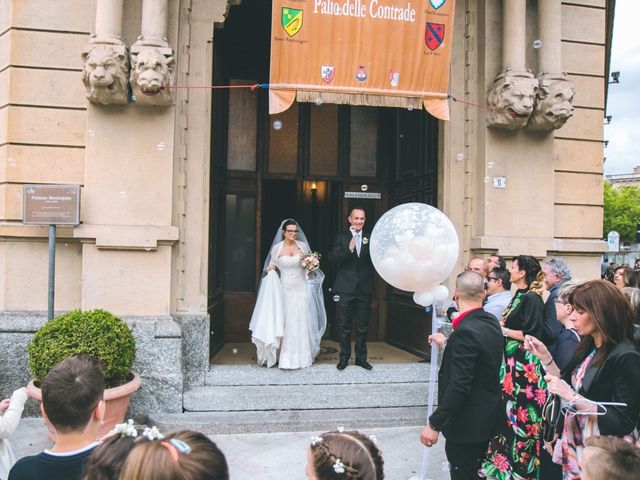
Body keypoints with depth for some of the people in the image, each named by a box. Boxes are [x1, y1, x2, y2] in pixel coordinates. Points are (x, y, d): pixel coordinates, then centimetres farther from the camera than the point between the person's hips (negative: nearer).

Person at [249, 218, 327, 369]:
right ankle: (286, 358, 10)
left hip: (301, 289, 1)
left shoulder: (302, 245, 4)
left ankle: (299, 356, 13)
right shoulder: (277, 247, 0)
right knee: (285, 323, 0)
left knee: (300, 322, 1)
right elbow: (272, 267, 9)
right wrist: (270, 269, -13)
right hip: (284, 289, -1)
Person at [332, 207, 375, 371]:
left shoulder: (370, 239, 7)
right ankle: (344, 357, 17)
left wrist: (368, 245, -15)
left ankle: (361, 358, 21)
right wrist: (349, 249, -24)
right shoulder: (341, 238, 2)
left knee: (362, 327, 10)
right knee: (344, 326, 5)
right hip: (346, 288, -2)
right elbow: (334, 259, -9)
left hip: (365, 289, 2)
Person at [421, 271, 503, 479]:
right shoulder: (492, 322, 2)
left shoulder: (466, 330, -25)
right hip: (487, 417, 9)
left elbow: (459, 386, -28)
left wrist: (435, 424, -22)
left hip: (467, 423, -8)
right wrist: (447, 344, 31)